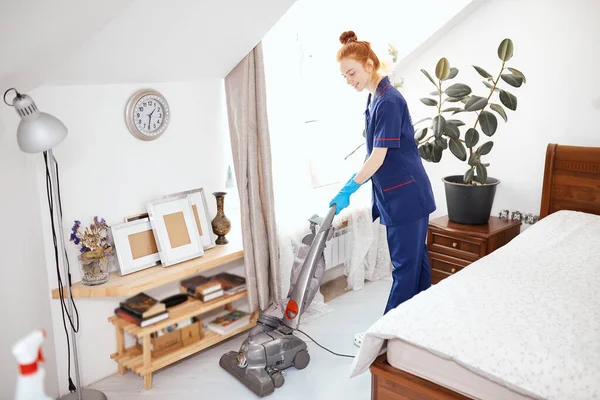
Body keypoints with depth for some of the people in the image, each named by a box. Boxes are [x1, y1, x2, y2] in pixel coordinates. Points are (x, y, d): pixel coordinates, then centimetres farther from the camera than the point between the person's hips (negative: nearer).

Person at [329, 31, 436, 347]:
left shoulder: (388, 101, -19)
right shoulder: (375, 98, 10)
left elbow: (379, 156, -22)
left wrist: (348, 189, -20)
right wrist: (356, 180, 16)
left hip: (407, 196, -10)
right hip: (397, 194, 10)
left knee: (405, 264, 1)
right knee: (415, 259, 17)